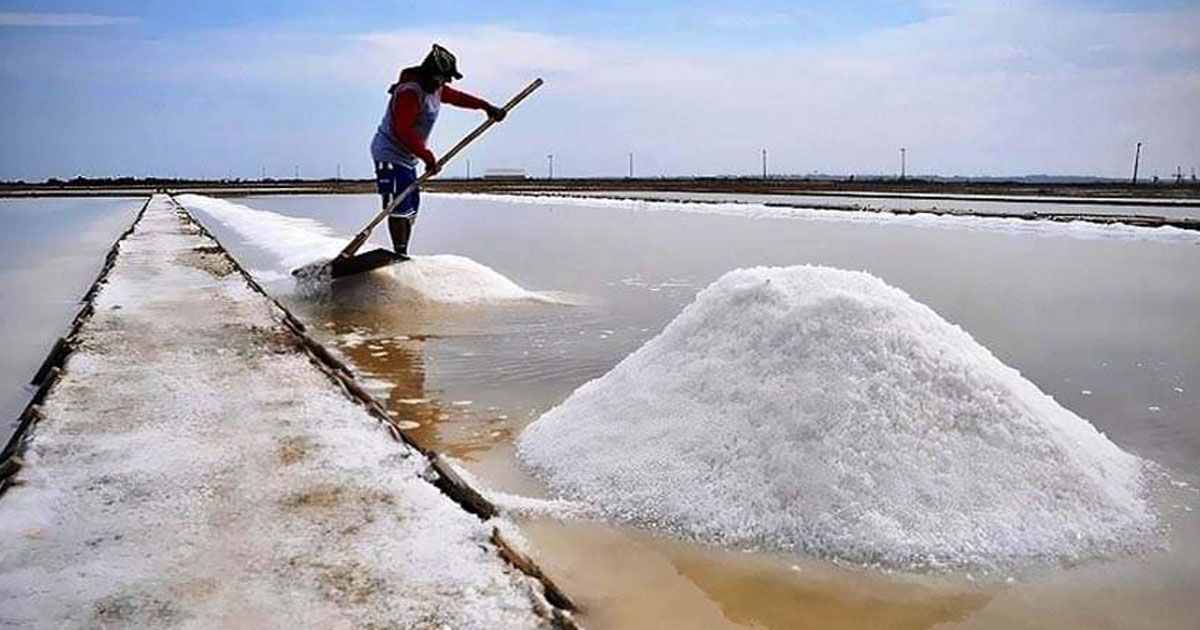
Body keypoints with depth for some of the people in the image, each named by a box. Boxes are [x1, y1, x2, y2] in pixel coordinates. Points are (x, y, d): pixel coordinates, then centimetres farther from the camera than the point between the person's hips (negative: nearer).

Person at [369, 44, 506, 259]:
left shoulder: (435, 89, 8)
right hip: (390, 155, -10)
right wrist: (427, 157, -27)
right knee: (398, 205, -14)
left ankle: (403, 253, 16)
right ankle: (399, 254, -14)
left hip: (407, 158, 10)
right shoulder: (410, 92, -21)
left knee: (411, 206, 9)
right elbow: (402, 131, -27)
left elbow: (456, 96, 28)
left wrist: (485, 106, 29)